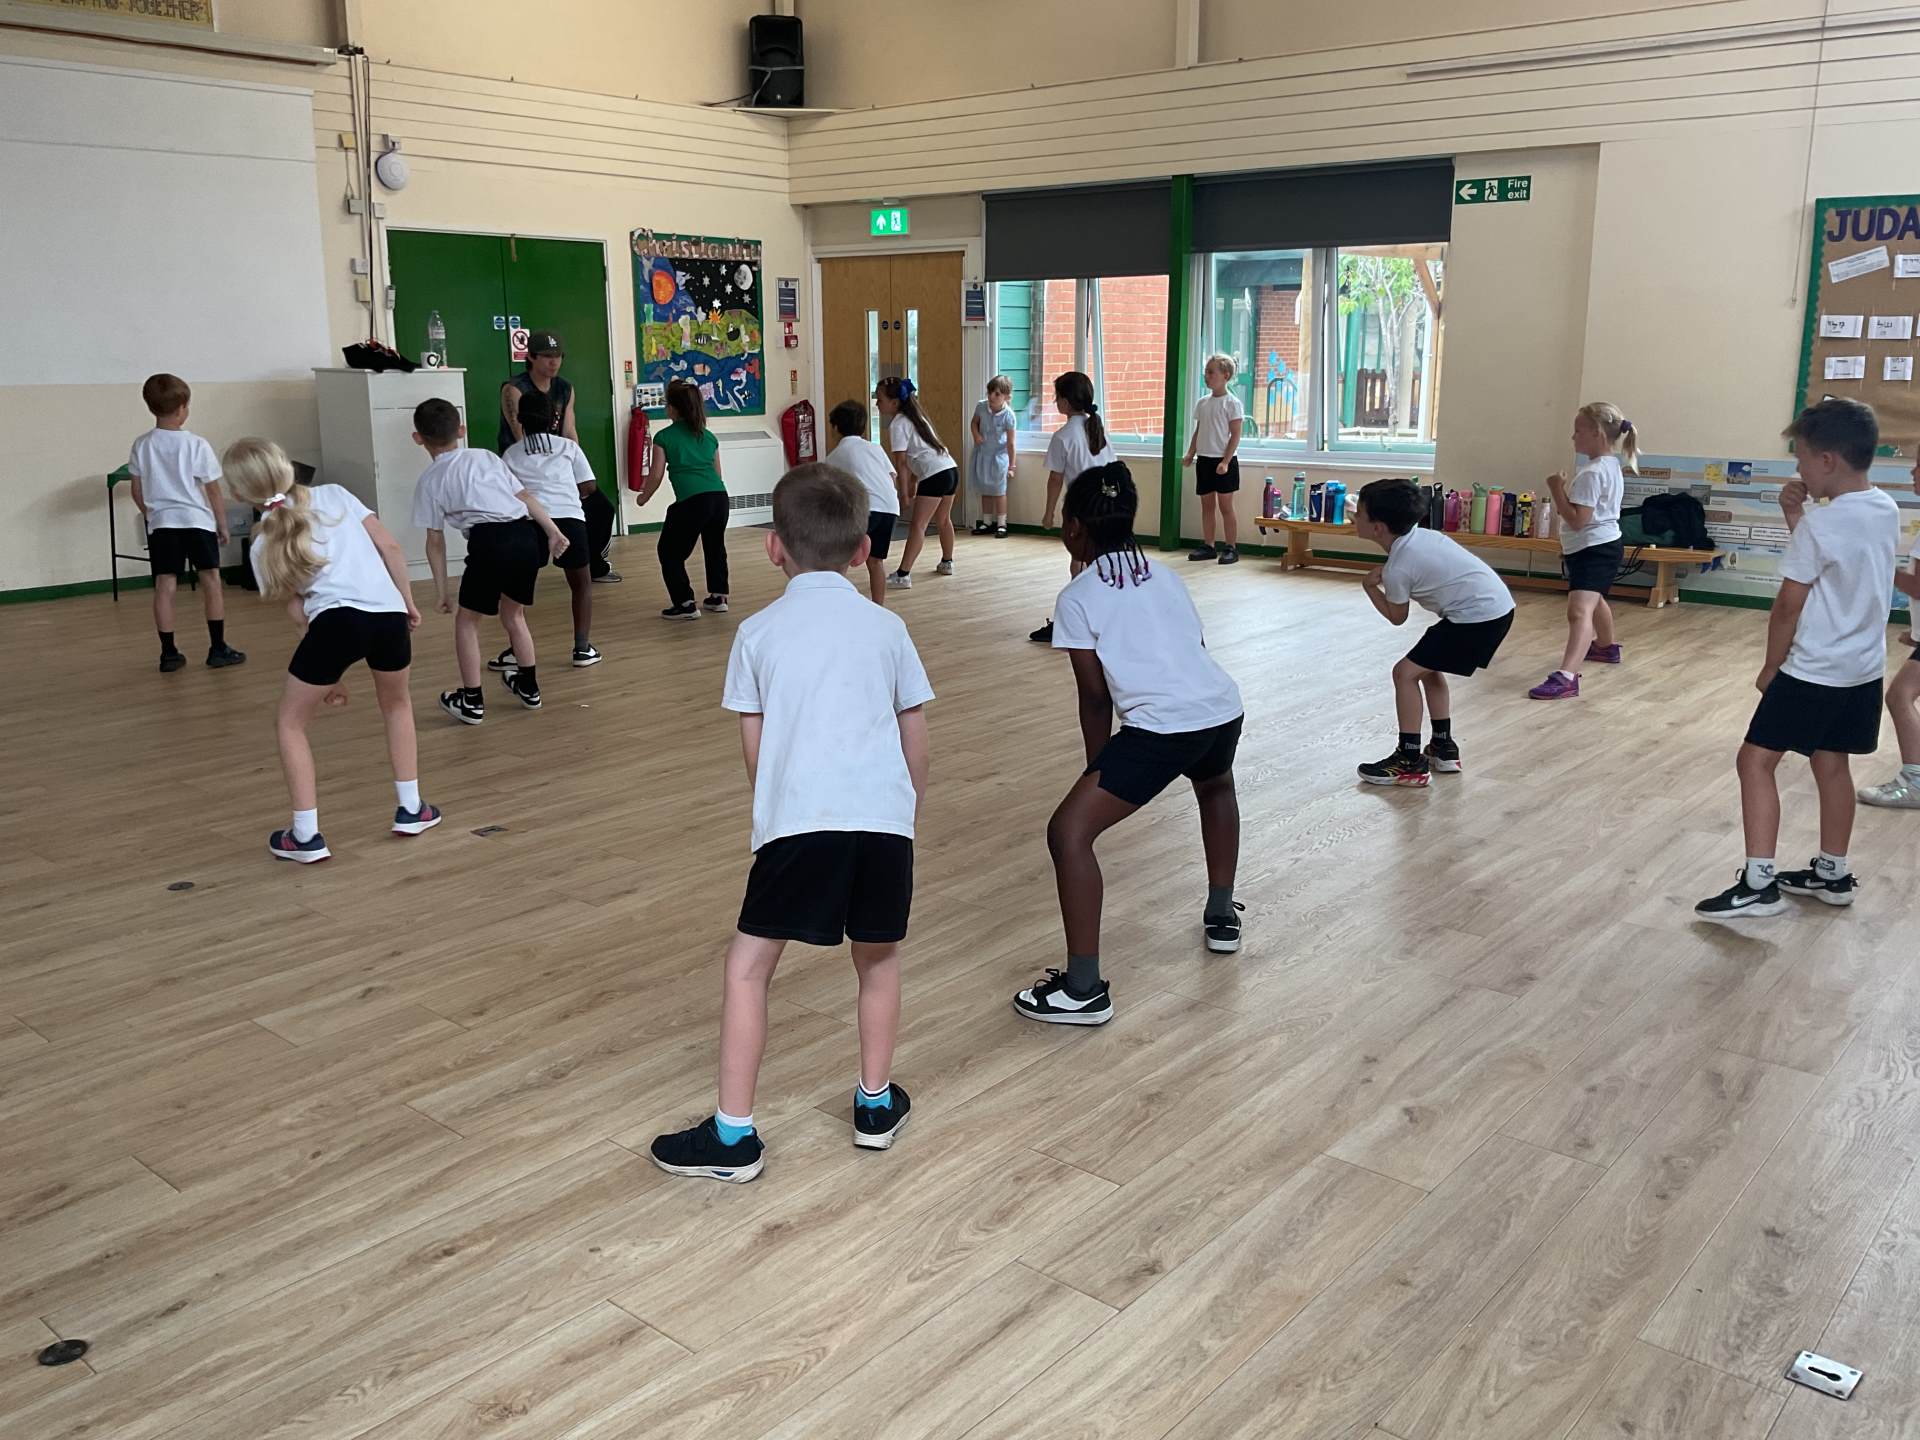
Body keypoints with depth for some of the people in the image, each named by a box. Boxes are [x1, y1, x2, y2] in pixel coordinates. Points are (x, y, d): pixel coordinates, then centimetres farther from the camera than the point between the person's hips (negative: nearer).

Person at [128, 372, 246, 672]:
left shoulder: (142, 446, 0)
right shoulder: (196, 445, -9)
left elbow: (137, 491, 6)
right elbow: (213, 491, -6)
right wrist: (222, 524, 5)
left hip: (161, 524, 3)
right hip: (197, 521, -3)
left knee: (164, 587, 4)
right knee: (212, 582, 7)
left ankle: (168, 653, 6)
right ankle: (218, 649, 8)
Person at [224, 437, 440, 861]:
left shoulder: (263, 546, 16)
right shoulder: (334, 495, 20)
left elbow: (299, 612, 13)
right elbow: (389, 546, 12)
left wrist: (327, 674, 18)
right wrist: (408, 602, 19)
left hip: (336, 619, -2)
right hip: (389, 612, 3)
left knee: (291, 723, 18)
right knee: (397, 704, 31)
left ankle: (306, 835, 13)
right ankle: (411, 808, 30)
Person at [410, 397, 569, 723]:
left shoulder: (429, 481, 13)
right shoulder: (486, 457, 22)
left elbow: (435, 540, 12)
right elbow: (525, 495, 13)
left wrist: (440, 589, 17)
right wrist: (553, 532, 11)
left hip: (489, 541, -4)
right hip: (526, 535, 5)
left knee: (467, 620, 15)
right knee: (513, 614, 26)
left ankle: (472, 702, 17)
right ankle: (528, 687, 36)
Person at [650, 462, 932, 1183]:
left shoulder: (759, 632, 10)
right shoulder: (887, 627, 14)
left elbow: (754, 749, 12)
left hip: (799, 820, -2)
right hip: (885, 816, 3)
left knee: (747, 965, 9)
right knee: (878, 958, 22)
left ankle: (733, 1133, 10)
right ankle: (876, 1102, 34)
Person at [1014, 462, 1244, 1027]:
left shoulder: (1077, 598, 5)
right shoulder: (1165, 576, 21)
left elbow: (1095, 698, 4)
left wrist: (1098, 771, 16)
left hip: (1161, 726, -7)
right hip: (1222, 709, 8)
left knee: (1068, 832, -4)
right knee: (1216, 787, 40)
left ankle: (1083, 990, -8)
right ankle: (1222, 915, 47)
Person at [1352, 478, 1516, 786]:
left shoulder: (1397, 569, -14)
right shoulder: (1418, 535, 8)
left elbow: (1397, 618, 2)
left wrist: (1370, 586, 9)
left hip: (1478, 616, -10)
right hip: (1498, 605, 10)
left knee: (1406, 672, -4)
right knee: (1428, 668, 22)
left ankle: (1410, 762, 1)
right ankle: (1444, 749, 30)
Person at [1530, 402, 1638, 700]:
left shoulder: (1591, 473, -21)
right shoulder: (1611, 465, 12)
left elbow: (1577, 520, -26)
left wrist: (1557, 489, -19)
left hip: (1593, 549, -11)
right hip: (1604, 544, 11)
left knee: (1580, 610, -28)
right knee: (1594, 600, 36)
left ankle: (1567, 677, -45)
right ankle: (1606, 646, 62)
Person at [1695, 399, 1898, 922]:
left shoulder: (1820, 525, -21)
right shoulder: (1887, 510, 3)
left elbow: (1789, 605, -15)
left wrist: (1771, 668, -3)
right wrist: (1797, 517, 1)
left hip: (1813, 671, -8)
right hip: (1863, 669, 9)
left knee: (1756, 759, -5)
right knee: (1832, 764, 18)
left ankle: (1758, 883, -11)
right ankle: (1833, 874, 29)